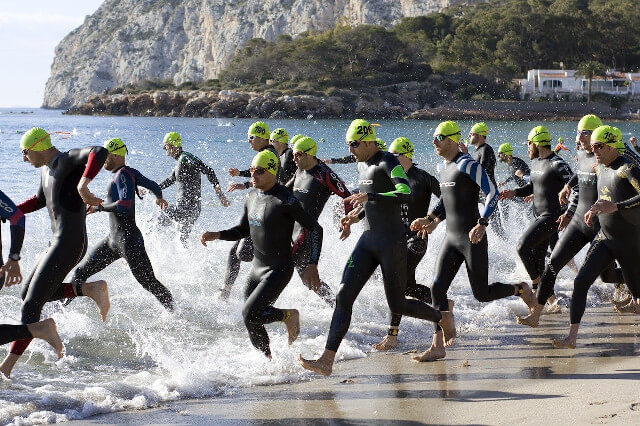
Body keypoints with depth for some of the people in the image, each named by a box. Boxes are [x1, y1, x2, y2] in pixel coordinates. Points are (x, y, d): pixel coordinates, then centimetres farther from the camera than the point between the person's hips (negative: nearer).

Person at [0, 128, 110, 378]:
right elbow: (41, 200, 37)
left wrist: (82, 185, -44)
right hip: (58, 244, 11)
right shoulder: (46, 169, 17)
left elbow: (99, 152, -32)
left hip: (68, 244, -11)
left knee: (31, 304, -10)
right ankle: (91, 289, 10)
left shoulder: (66, 161, -12)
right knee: (28, 293, 16)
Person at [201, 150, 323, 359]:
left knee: (250, 314, -19)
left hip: (279, 270, -8)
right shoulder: (251, 197, 5)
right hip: (257, 268, 8)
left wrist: (312, 265, -19)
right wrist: (216, 235, 1)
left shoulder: (284, 200, -19)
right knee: (252, 323, 8)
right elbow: (243, 230, 18)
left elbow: (315, 228, -15)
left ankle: (289, 316, 6)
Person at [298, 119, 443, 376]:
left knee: (397, 305, 3)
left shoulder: (388, 163, -13)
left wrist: (370, 195, -35)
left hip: (392, 241, -8)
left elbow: (406, 195, -29)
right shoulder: (362, 165, 14)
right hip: (369, 239, 8)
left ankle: (443, 319, 32)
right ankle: (327, 360, -10)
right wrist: (356, 216, 12)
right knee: (343, 297, -6)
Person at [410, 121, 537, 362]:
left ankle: (520, 289, 28)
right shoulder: (444, 168, 13)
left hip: (472, 239, -8)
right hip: (451, 238, 8)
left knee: (482, 295, -1)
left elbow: (493, 193, -19)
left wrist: (482, 224, -29)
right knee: (437, 289, -5)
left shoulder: (468, 165, -13)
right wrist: (430, 219, 16)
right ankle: (438, 346, -3)